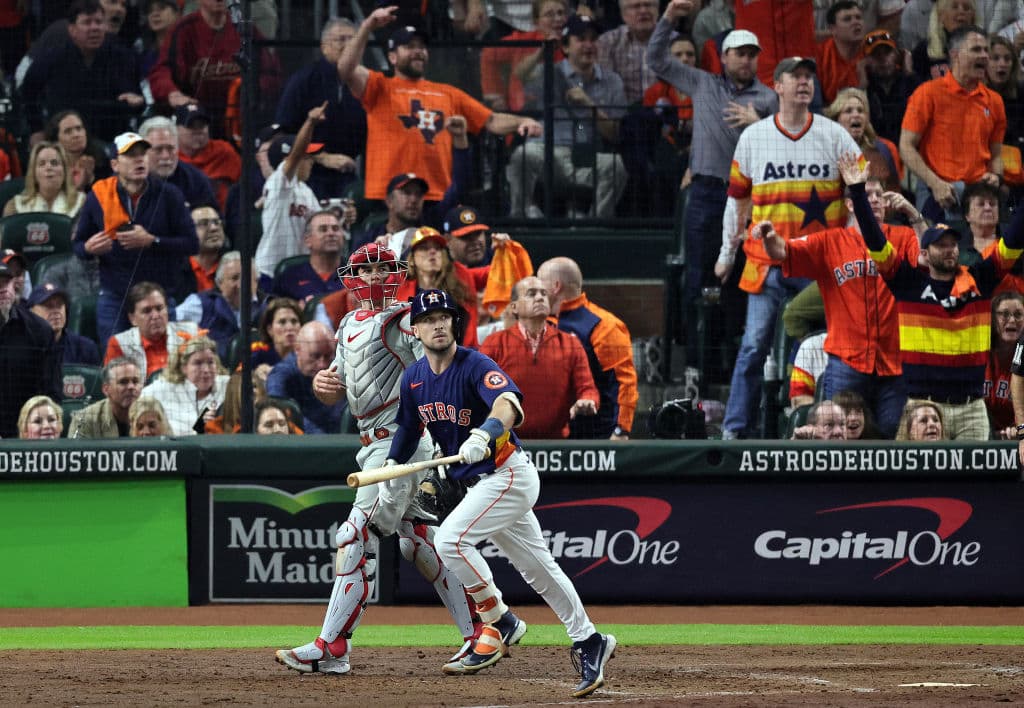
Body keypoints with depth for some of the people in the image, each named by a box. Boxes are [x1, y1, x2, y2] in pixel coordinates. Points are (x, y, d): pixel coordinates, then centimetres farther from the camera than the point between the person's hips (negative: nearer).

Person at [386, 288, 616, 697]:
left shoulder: (475, 366, -19)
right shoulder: (413, 379, 4)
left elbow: (508, 403, -39)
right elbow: (408, 429, 20)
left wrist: (488, 432, -57)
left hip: (509, 475, -8)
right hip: (480, 482, 8)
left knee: (450, 539, -21)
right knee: (538, 569, 12)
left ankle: (500, 622, -7)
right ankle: (588, 642, 21)